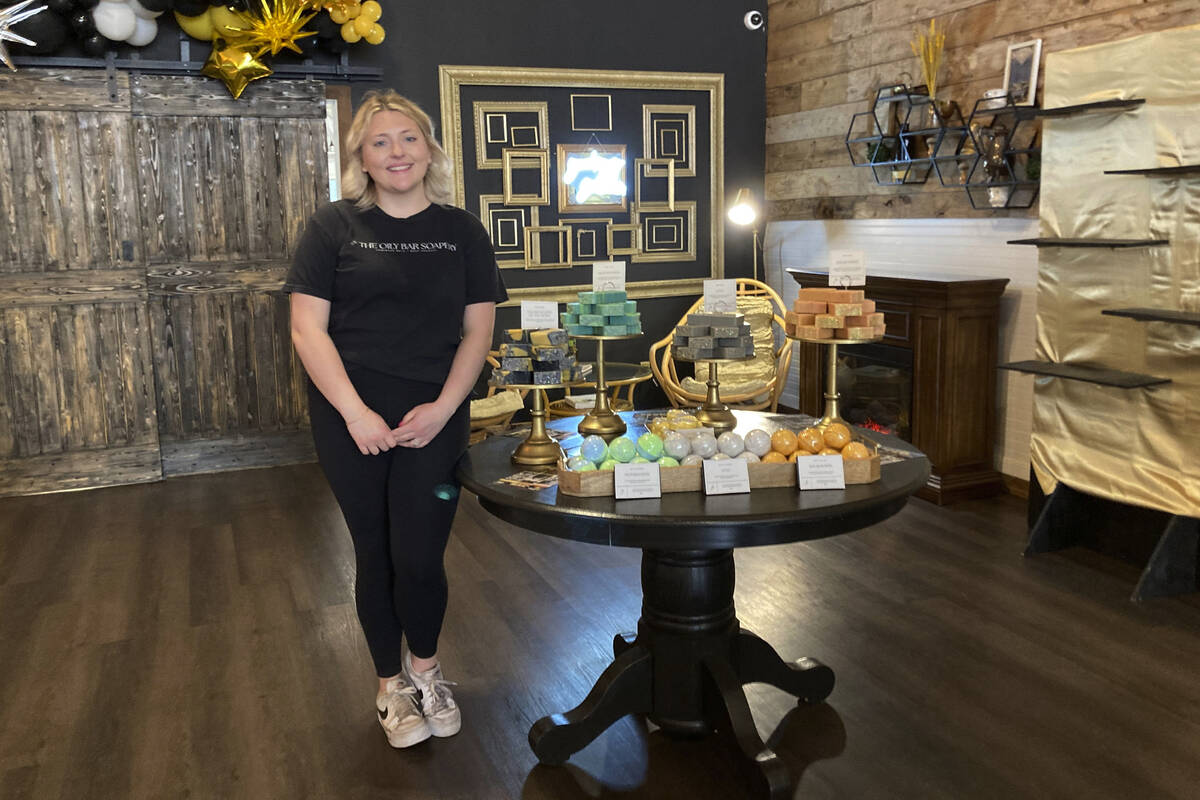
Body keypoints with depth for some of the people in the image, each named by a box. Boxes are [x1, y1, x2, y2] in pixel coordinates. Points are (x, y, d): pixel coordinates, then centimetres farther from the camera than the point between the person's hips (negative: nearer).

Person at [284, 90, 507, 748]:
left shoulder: (461, 232, 6)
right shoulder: (333, 227, 0)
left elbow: (477, 331, 4)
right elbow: (307, 329, -4)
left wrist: (443, 407, -9)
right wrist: (354, 411, -14)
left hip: (434, 418, 1)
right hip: (351, 419, 0)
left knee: (419, 558, -1)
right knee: (374, 554, 9)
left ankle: (425, 671, 28)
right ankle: (391, 683, 30)